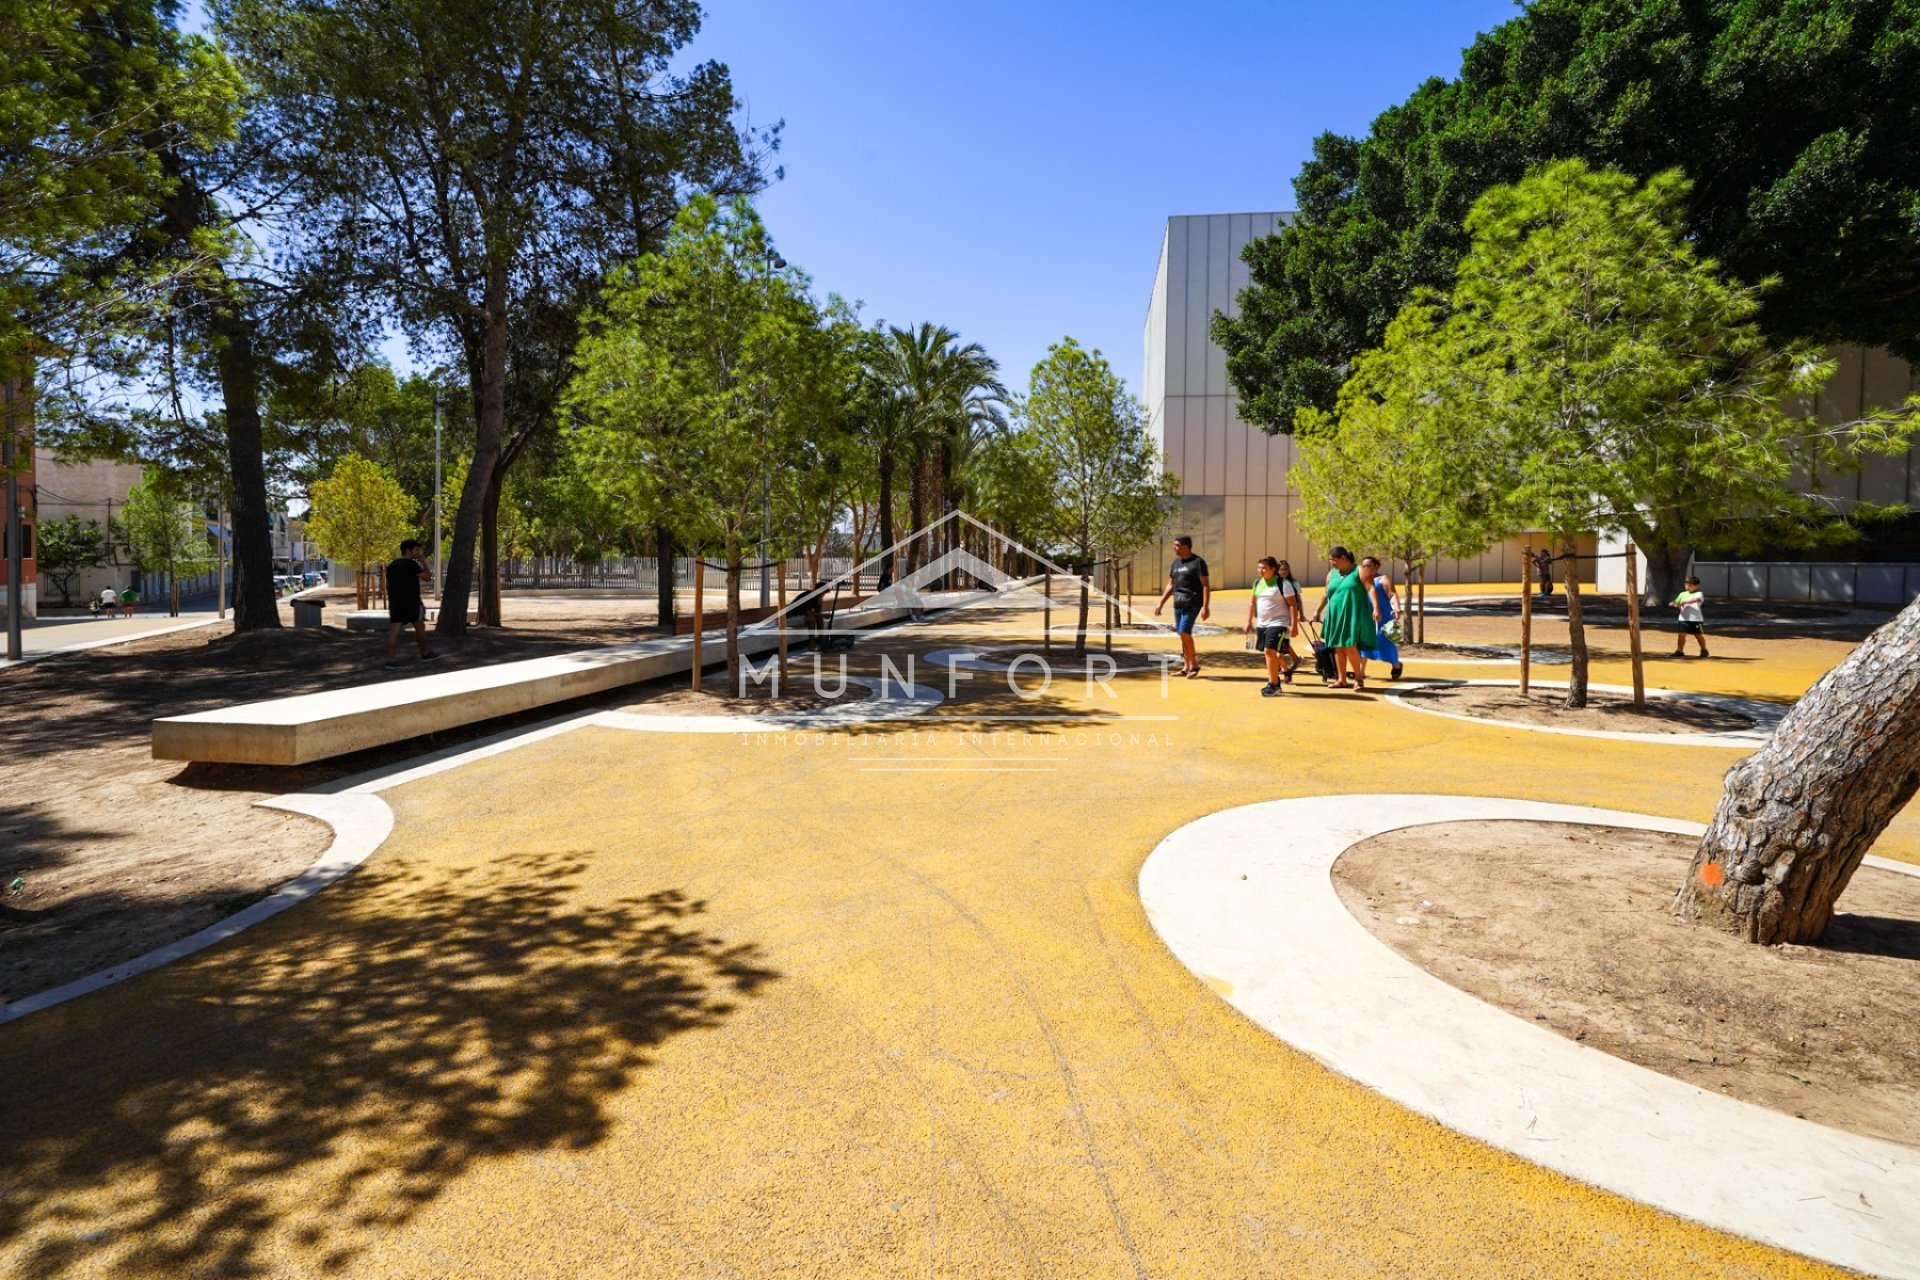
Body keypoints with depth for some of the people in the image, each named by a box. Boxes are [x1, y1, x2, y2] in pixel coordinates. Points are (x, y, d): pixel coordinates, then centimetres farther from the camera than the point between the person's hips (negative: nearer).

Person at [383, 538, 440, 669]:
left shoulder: (391, 566, 13)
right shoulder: (411, 564, -11)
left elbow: (388, 585, 16)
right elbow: (428, 577, -8)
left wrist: (392, 601, 21)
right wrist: (423, 561, -1)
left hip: (395, 603, 6)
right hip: (411, 602, -6)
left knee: (394, 630, -1)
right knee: (420, 627, 10)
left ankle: (391, 660, -8)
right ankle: (425, 654, 22)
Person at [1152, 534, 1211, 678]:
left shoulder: (1198, 562, -7)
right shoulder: (1176, 562, 15)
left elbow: (1206, 585, -12)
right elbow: (1170, 585, 22)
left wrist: (1205, 607, -19)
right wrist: (1161, 603, 17)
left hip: (1192, 603, -7)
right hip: (1178, 603, 7)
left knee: (1184, 632, -15)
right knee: (1182, 634, 7)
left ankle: (1194, 664, -2)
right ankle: (1187, 667, 15)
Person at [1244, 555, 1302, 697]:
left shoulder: (1283, 583, -10)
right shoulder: (1257, 582, 9)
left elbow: (1293, 604, -12)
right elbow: (1252, 603, 18)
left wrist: (1294, 625, -17)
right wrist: (1249, 621, 14)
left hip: (1278, 623, -7)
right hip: (1261, 624, 7)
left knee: (1270, 650, -16)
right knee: (1269, 653, 12)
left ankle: (1273, 685, -8)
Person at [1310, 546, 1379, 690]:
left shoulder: (1359, 570, -5)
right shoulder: (1332, 574, 14)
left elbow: (1370, 589, -14)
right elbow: (1325, 594, 23)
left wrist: (1376, 608, -25)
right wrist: (1318, 610, 27)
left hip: (1354, 616, -7)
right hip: (1336, 617, 7)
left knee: (1350, 647, -13)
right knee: (1338, 648, 7)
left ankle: (1359, 678, 2)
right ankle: (1342, 680, 16)